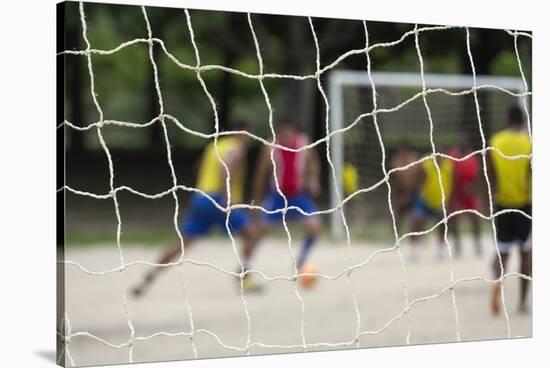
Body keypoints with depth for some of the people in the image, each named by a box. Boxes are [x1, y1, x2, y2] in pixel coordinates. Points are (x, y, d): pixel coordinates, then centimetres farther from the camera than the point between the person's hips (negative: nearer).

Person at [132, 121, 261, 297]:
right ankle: (244, 278, 2)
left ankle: (149, 278, 0)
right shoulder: (237, 148, 0)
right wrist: (226, 197, -28)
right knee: (250, 235, 8)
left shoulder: (214, 146, 23)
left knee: (182, 243, 8)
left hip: (200, 197, 7)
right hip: (220, 200, -7)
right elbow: (226, 167, -20)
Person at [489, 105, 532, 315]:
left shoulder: (494, 142, 1)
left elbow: (491, 176, 4)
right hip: (525, 203, -2)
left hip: (502, 203, 2)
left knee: (502, 252, 8)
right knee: (525, 253, 10)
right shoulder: (529, 143, -6)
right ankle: (522, 301, 11)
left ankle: (498, 280, -24)